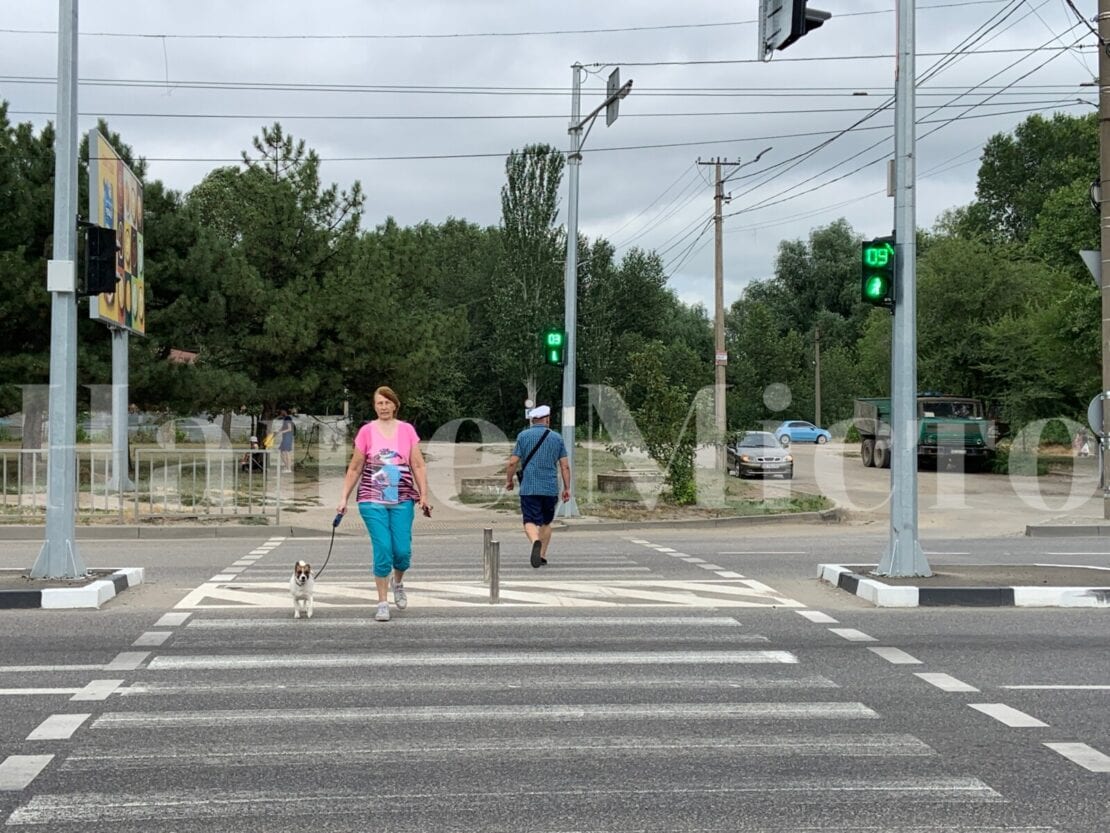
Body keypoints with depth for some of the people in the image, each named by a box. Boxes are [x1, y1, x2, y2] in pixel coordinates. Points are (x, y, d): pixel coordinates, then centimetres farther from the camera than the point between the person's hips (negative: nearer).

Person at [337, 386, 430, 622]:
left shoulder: (407, 430, 5)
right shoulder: (367, 431, 2)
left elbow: (418, 466, 6)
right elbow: (355, 468, 6)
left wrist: (424, 496, 0)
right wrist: (344, 497, 3)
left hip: (402, 500, 1)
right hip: (373, 500, -1)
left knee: (402, 550, -3)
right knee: (383, 551, -7)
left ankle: (397, 582, 30)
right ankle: (383, 603, 5)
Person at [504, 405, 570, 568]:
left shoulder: (523, 436, 1)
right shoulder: (557, 438, 6)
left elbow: (512, 463, -1)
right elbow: (564, 466, 3)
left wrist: (508, 481, 14)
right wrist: (567, 488, 10)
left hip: (529, 488, -2)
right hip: (550, 488, 2)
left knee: (530, 522, -4)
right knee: (546, 522, 18)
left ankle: (536, 541, -33)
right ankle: (543, 555, 19)